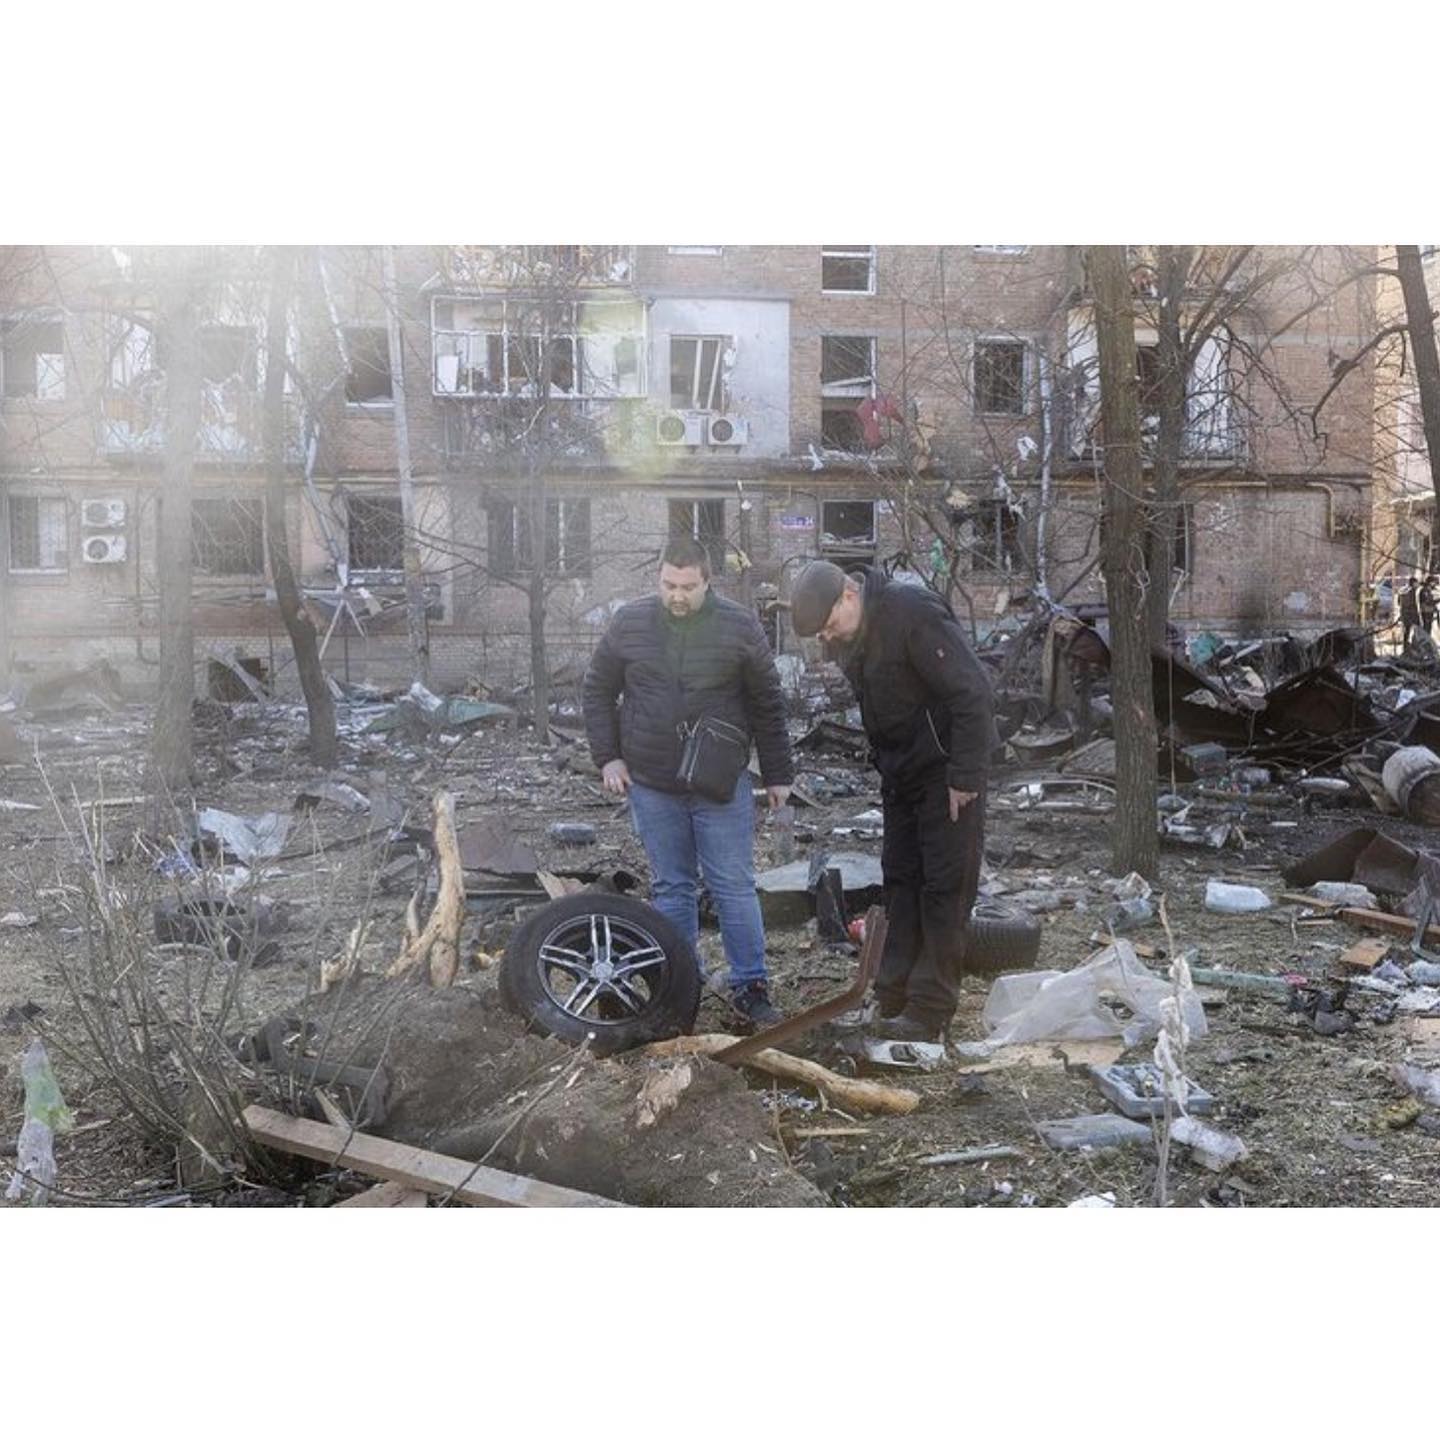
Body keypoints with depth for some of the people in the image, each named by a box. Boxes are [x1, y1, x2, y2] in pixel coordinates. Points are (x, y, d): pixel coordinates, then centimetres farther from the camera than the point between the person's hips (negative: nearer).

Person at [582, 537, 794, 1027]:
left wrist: (778, 774, 4)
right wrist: (607, 756, 3)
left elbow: (767, 705, 3)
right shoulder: (629, 623, 0)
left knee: (735, 888, 2)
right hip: (652, 786, 2)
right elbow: (598, 691, 10)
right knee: (671, 889, 10)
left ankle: (750, 986, 13)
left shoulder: (740, 627, -4)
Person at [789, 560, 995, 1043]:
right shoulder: (848, 635, 3)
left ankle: (931, 1012, 0)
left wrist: (965, 777, -23)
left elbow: (971, 694, -25)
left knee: (945, 884, -4)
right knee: (900, 879, 10)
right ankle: (892, 999, 18)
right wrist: (883, 764, 12)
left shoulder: (914, 613, -24)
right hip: (901, 770, 9)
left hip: (945, 768, -9)